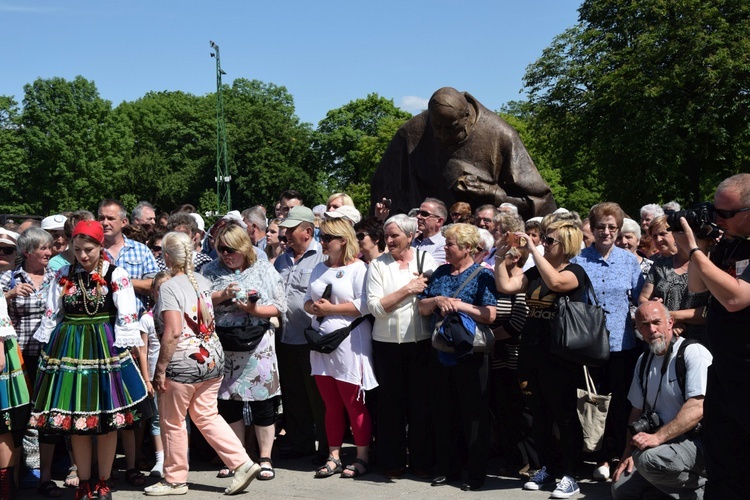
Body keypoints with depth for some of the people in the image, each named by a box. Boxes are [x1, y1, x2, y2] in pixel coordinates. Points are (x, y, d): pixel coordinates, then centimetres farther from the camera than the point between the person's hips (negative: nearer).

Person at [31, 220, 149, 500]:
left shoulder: (116, 275, -4)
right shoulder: (63, 275, 7)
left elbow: (126, 319, -6)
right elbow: (51, 316, 11)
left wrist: (122, 352, -9)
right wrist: (46, 351, 9)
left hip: (105, 349, -3)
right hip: (68, 350, 3)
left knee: (106, 421, 3)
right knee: (74, 419, 5)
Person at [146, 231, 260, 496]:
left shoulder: (169, 288, -13)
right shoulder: (203, 282, 8)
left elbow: (173, 332, -22)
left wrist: (160, 369, -15)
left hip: (183, 364, -7)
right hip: (213, 360, 7)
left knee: (172, 422, 10)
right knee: (207, 416, 17)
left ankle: (175, 479, 23)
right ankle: (243, 464, 10)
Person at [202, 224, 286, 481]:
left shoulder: (264, 270, 2)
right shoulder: (212, 271, 8)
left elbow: (279, 306, -2)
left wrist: (254, 309, -16)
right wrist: (223, 294, -15)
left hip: (258, 346, -2)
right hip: (224, 346, 3)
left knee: (262, 401, 0)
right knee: (229, 401, 9)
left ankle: (265, 458, 11)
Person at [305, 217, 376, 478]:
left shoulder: (358, 268, -6)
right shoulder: (319, 269, 18)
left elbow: (364, 305, -16)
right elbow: (308, 300, 19)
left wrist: (331, 308, -14)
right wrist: (313, 307, -4)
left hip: (349, 342, -7)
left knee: (354, 403, -2)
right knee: (331, 404, 10)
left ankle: (362, 457, 8)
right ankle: (333, 457, 18)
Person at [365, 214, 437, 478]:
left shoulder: (426, 259, 5)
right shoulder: (378, 265, 1)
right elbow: (375, 306, -9)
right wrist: (408, 290, -12)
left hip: (421, 341, 0)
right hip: (388, 343, 0)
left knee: (420, 401, 5)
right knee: (391, 402, 6)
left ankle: (421, 460, 18)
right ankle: (393, 461, 19)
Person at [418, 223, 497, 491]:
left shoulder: (482, 275, -6)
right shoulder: (440, 273, 10)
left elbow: (489, 315, -17)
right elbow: (422, 307, 8)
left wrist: (458, 305, -19)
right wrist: (436, 301, -11)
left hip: (470, 353, -6)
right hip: (440, 352, 6)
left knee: (473, 413, 3)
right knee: (443, 412, 12)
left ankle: (477, 472, 13)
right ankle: (446, 467, 25)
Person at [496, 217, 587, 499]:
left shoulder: (575, 271, -6)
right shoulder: (534, 272, 12)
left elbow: (555, 282, -28)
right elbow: (505, 286, 4)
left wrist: (532, 249, -25)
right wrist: (500, 258, -6)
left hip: (559, 357, -7)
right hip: (531, 353, 7)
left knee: (565, 417, 0)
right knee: (538, 416, 14)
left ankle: (569, 476, 8)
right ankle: (546, 469, 25)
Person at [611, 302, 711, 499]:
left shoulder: (693, 353, -12)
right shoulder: (644, 361, 13)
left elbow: (697, 409, -23)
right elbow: (637, 411, 18)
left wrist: (657, 437, -28)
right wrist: (628, 453, 9)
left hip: (697, 440, -7)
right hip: (665, 443, 7)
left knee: (650, 459, -34)